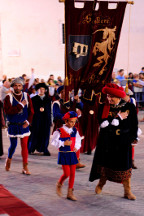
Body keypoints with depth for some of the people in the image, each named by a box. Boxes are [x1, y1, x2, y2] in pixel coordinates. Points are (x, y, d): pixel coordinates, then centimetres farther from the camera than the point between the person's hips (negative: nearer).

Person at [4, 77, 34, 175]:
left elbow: (31, 111, 3)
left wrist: (28, 122, -9)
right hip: (13, 126, -2)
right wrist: (21, 105, -19)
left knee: (24, 145, 0)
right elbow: (8, 111, -19)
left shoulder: (26, 96, 2)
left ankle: (25, 167, 5)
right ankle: (9, 160, 36)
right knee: (13, 145, 6)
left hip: (24, 125, 2)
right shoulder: (8, 97, -6)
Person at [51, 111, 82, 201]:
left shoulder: (75, 130, 6)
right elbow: (54, 142, -9)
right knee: (66, 173, -7)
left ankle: (70, 193, 16)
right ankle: (59, 185, 24)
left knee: (72, 174, 5)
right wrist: (64, 143, -18)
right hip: (64, 154, -5)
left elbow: (78, 140, 20)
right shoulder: (60, 131, -10)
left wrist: (77, 147, 3)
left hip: (72, 154, 5)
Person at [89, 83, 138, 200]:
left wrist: (134, 138, 6)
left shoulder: (130, 107, -2)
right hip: (107, 141, 0)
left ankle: (127, 191, 15)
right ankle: (101, 184, 34)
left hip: (123, 142, 0)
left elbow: (134, 124, 7)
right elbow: (103, 123, -16)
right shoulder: (103, 107, -3)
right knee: (105, 164, 10)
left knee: (125, 166, 3)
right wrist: (119, 117, -16)